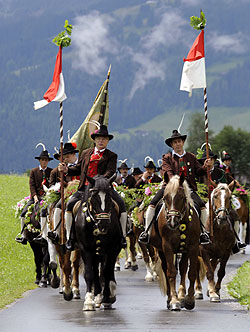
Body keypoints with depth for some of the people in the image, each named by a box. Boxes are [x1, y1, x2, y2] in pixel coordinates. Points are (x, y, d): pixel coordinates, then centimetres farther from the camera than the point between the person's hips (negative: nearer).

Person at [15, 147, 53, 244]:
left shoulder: (51, 172, 9)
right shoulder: (34, 171, 12)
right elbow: (32, 185, 3)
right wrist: (35, 196, -12)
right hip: (36, 197, 3)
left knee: (43, 213, -29)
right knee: (24, 213, -12)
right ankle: (23, 235, -4)